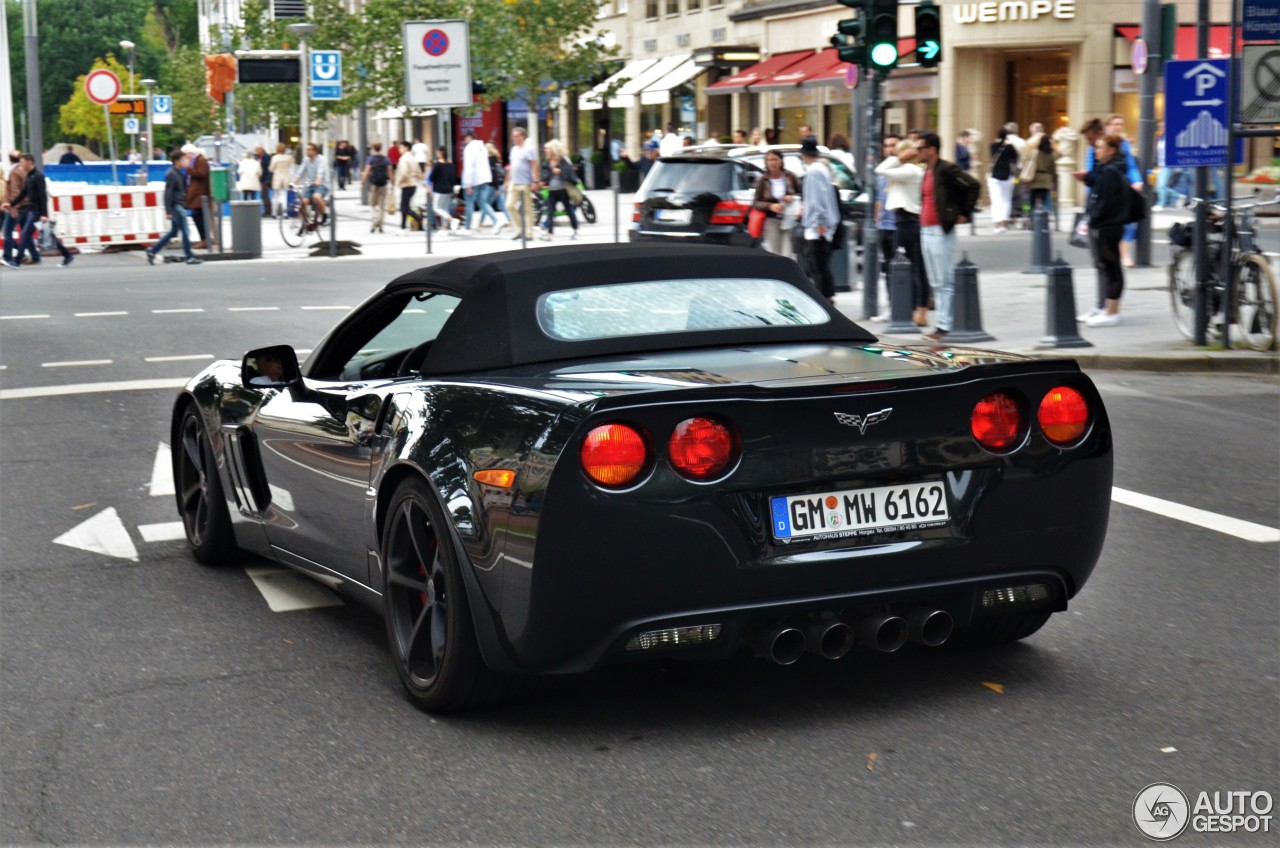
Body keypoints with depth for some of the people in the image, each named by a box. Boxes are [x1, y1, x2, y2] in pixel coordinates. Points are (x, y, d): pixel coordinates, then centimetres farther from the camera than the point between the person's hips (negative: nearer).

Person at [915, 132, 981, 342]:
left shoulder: (946, 169, -11)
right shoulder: (927, 171, 15)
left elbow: (973, 186, -16)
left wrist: (964, 214, -11)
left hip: (941, 231, -9)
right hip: (925, 230, 9)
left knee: (944, 282, -5)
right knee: (936, 283, 10)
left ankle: (943, 326, -3)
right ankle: (940, 323, 13)